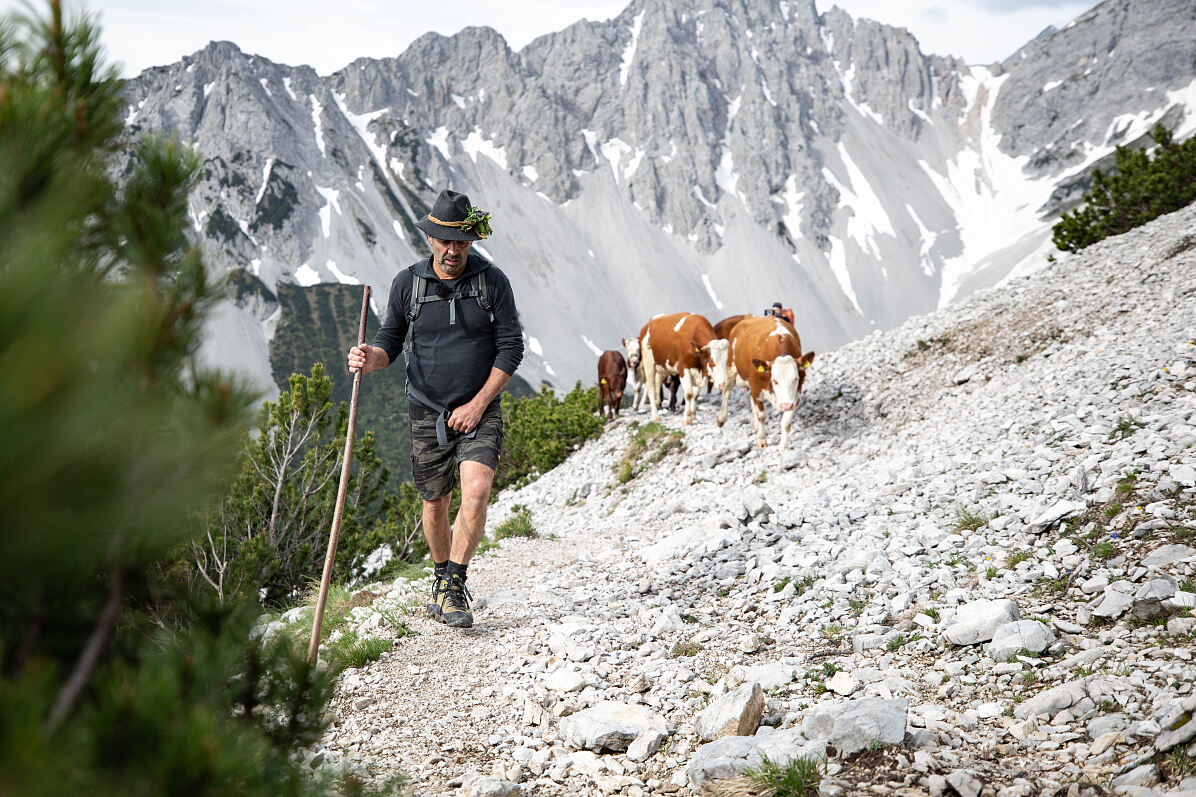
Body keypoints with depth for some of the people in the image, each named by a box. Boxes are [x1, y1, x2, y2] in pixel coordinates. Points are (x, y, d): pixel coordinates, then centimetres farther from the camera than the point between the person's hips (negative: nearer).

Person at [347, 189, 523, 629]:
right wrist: (371, 358, -19)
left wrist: (477, 405, -11)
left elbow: (511, 348, -5)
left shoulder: (492, 281, -5)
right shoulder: (407, 283, -2)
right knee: (434, 503, 11)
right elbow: (391, 340, 6)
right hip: (427, 411, 2)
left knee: (475, 495, -20)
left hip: (479, 411, -2)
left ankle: (453, 589, -9)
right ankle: (441, 579, 35)